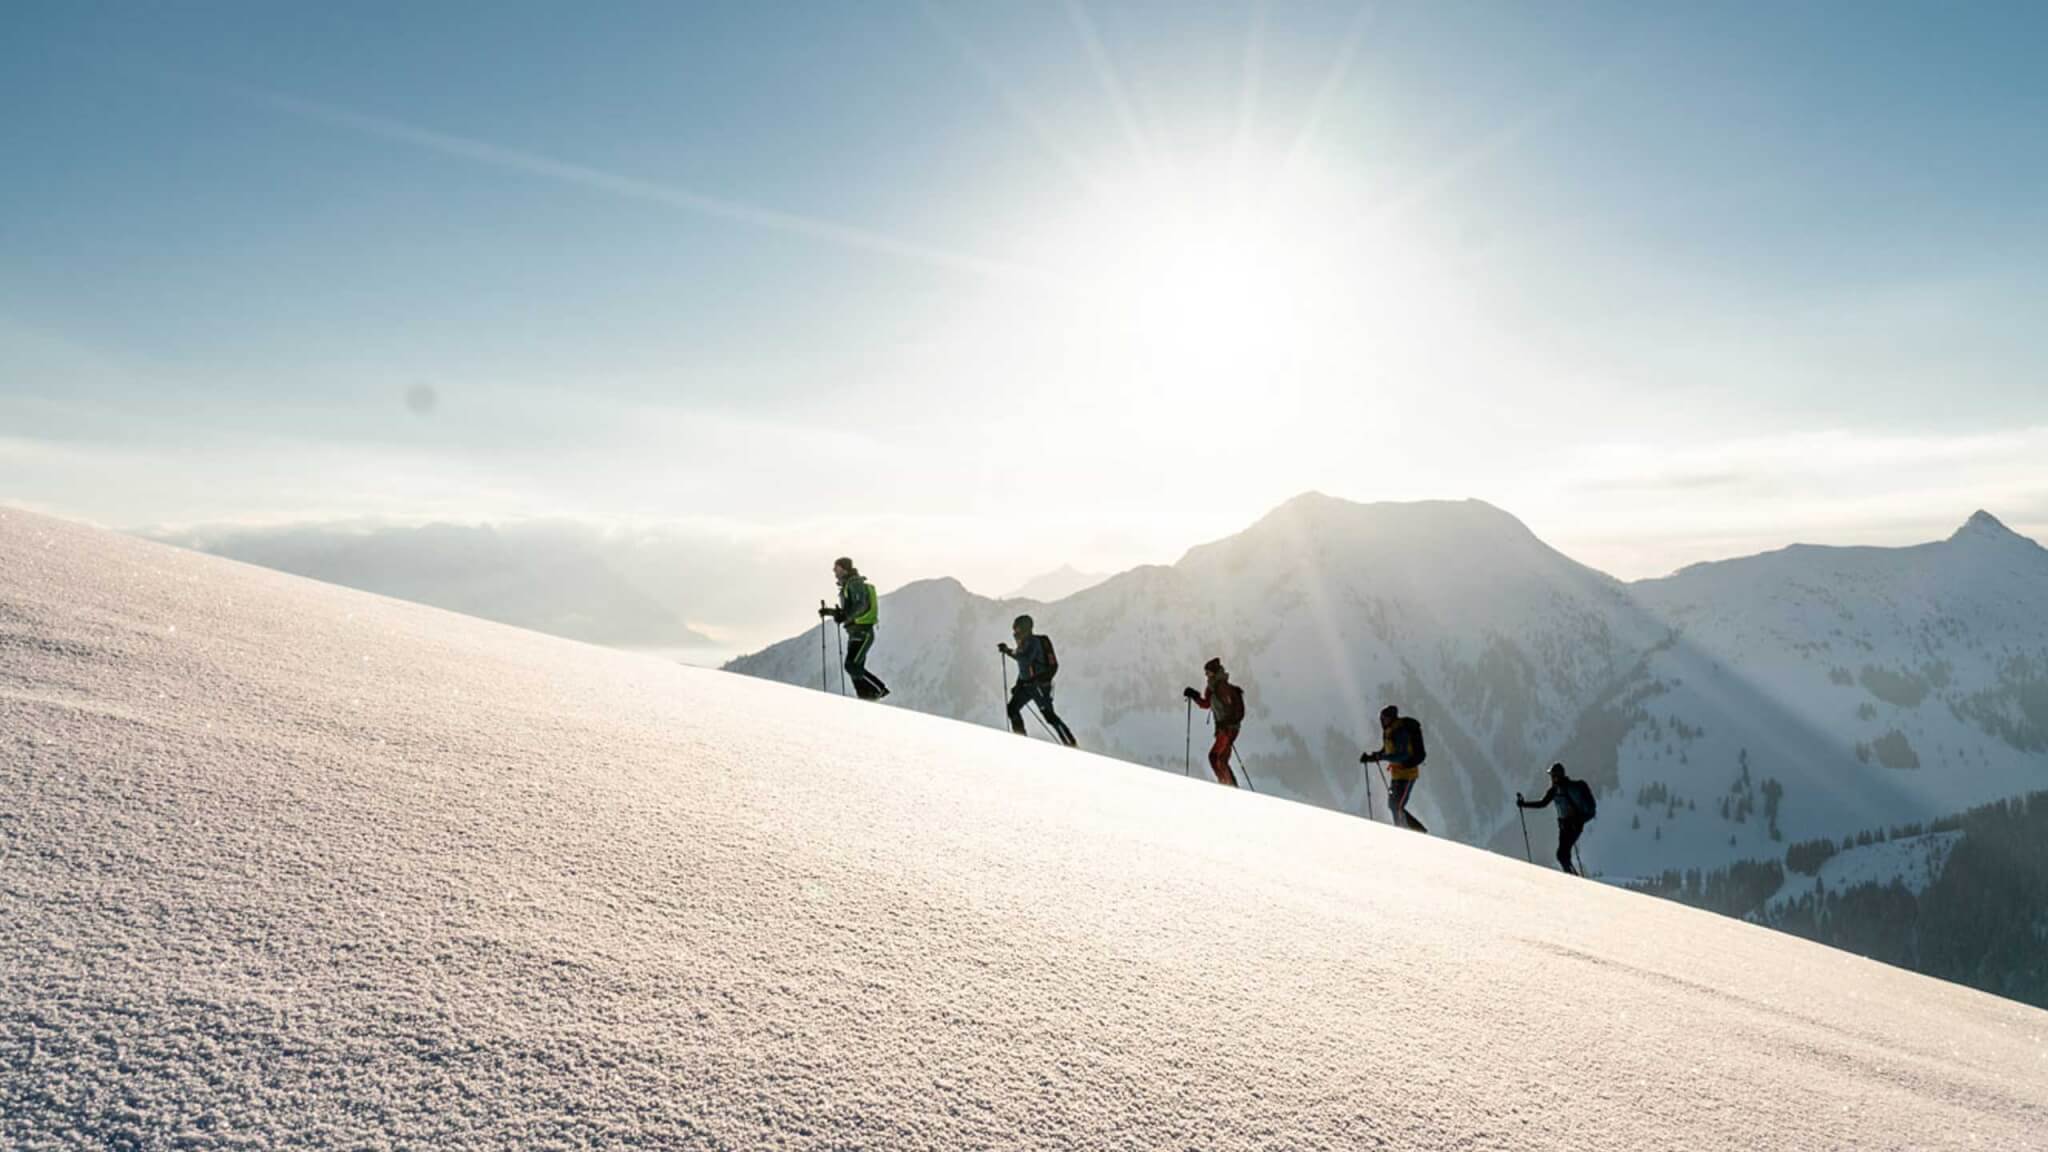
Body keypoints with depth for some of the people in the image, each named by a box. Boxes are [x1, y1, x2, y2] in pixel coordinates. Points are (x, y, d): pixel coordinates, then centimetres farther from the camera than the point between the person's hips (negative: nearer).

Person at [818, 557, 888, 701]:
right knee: (855, 668, 6)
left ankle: (879, 690, -6)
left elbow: (861, 605, -25)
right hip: (854, 633, 10)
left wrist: (845, 616, -32)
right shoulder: (846, 586, 19)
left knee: (852, 666, -15)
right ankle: (865, 696, 8)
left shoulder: (856, 583, -10)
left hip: (863, 632, -10)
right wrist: (829, 612, 20)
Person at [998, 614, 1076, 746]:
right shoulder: (1024, 643, 14)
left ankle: (1071, 746, -8)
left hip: (1040, 684, -10)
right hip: (1027, 684, 10)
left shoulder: (1033, 642, -15)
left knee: (1049, 715, -11)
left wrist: (1008, 651, -19)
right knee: (1012, 708, 7)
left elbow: (1025, 659, -30)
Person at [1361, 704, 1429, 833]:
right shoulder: (1388, 732, 8)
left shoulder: (1400, 732, -21)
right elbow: (1385, 751, 18)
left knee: (1398, 807, -10)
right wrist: (1371, 757, 2)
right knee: (1392, 805, 16)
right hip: (1397, 773, 10)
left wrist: (1380, 757, -32)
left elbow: (1403, 756, -29)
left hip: (1406, 773, -10)